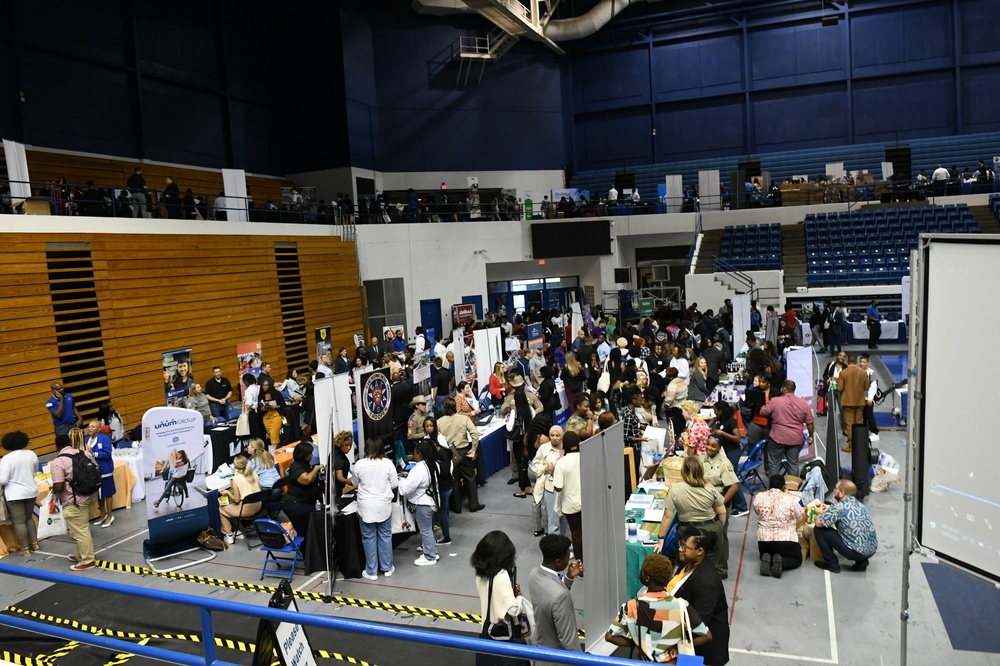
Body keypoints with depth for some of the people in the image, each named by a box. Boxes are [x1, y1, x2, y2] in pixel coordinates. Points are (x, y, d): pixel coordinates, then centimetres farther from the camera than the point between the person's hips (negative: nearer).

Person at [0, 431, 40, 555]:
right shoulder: (31, 454, 0)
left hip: (15, 495, -5)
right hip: (31, 491, 6)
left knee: (19, 522, 4)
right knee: (29, 517, 21)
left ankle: (25, 549, 9)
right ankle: (34, 543, 24)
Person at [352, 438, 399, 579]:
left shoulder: (359, 464, -8)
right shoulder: (387, 463, -8)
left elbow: (356, 483, 8)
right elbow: (394, 484, -1)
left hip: (366, 506, -1)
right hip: (384, 505, 1)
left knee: (369, 538, 8)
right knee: (385, 536, 13)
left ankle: (371, 571, 15)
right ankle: (387, 568, 23)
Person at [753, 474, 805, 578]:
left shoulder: (759, 497, -3)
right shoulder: (791, 499, -9)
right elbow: (800, 517, 5)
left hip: (764, 540, 3)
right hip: (787, 540, -2)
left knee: (765, 554, 33)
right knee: (797, 559, 25)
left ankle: (767, 560, -4)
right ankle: (781, 562, -8)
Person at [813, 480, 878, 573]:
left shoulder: (838, 507, -17)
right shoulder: (859, 504, 8)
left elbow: (818, 523, -11)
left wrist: (820, 513, 10)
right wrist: (829, 511, 17)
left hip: (858, 552, -8)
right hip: (873, 549, 8)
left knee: (818, 530, -1)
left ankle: (832, 565, 10)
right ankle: (861, 561, 18)